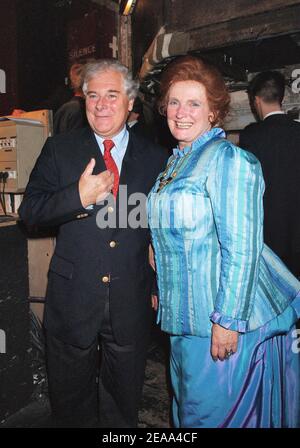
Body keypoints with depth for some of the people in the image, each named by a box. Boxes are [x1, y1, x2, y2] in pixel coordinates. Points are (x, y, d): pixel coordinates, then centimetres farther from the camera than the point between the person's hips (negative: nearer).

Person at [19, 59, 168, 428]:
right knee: (69, 400, 20)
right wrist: (78, 197, -22)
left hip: (131, 301, 1)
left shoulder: (156, 158, 2)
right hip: (72, 297, 0)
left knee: (124, 402, 22)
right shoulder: (59, 149, 0)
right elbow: (29, 211, -5)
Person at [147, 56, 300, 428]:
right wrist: (162, 293, 19)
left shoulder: (227, 158, -17)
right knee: (189, 404, 25)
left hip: (224, 315, -8)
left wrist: (227, 320, -21)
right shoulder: (177, 160, 11)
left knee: (211, 412, 10)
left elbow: (242, 248, -22)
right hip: (188, 313, 9)